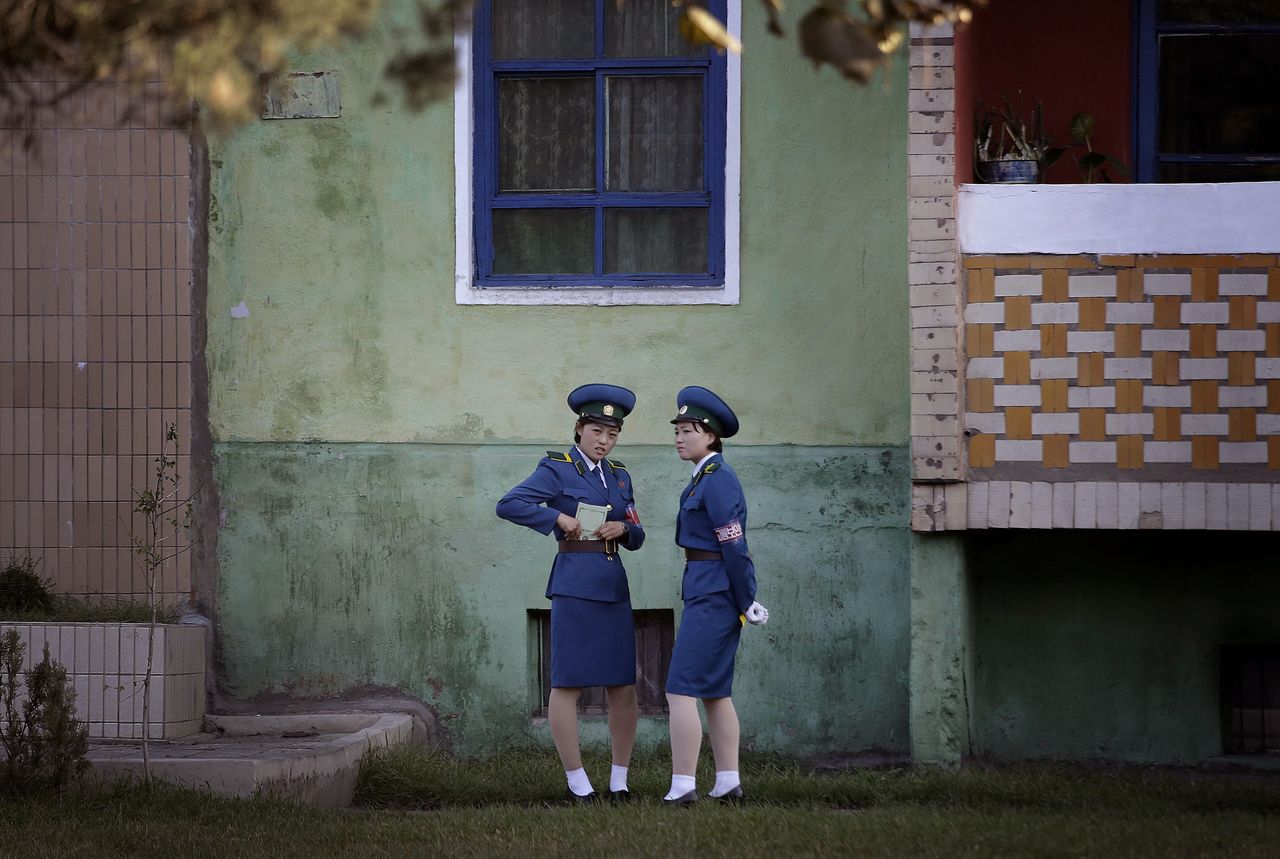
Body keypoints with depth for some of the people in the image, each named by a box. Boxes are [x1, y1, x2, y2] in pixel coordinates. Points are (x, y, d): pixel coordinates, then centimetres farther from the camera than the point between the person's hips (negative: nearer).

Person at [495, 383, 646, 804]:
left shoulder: (620, 476, 16)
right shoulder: (556, 469, -2)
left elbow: (637, 538, 19)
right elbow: (508, 505, -12)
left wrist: (624, 528, -3)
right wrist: (558, 519, -16)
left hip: (614, 587, 6)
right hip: (574, 587, -6)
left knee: (623, 687, 5)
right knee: (568, 683, -3)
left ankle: (620, 781, 12)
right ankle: (577, 783, 1)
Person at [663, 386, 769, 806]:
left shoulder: (717, 481, -17)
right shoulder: (707, 478, 14)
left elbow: (734, 547, -18)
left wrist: (746, 606, -15)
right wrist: (743, 602, 18)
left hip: (714, 594, -11)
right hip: (709, 592, 11)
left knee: (681, 691, -11)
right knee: (715, 692, 12)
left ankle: (682, 787, -13)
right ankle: (728, 784, 14)